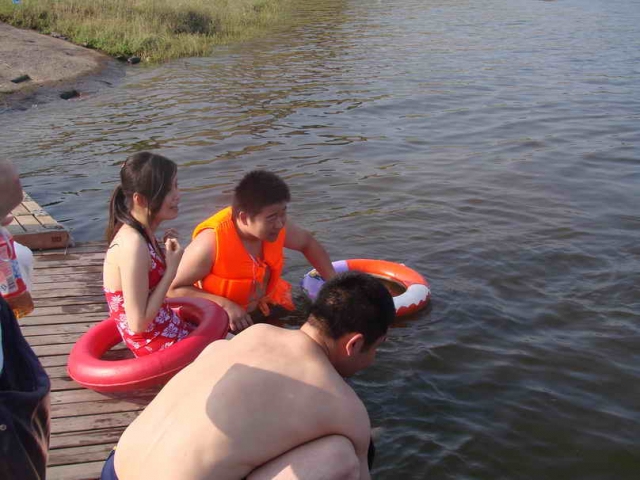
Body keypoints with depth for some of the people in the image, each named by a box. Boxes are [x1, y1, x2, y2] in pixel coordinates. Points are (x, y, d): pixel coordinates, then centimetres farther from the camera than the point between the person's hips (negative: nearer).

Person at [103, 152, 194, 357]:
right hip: (158, 345, -8)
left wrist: (164, 253, -1)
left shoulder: (142, 233, 0)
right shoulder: (133, 244, -26)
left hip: (167, 330, 8)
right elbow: (138, 323, -25)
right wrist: (171, 270, -20)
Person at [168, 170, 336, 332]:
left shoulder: (276, 224, -15)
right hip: (221, 319, -5)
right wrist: (225, 304, -32)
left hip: (267, 306, 5)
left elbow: (307, 243, 7)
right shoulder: (211, 243, -31)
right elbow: (173, 288, -23)